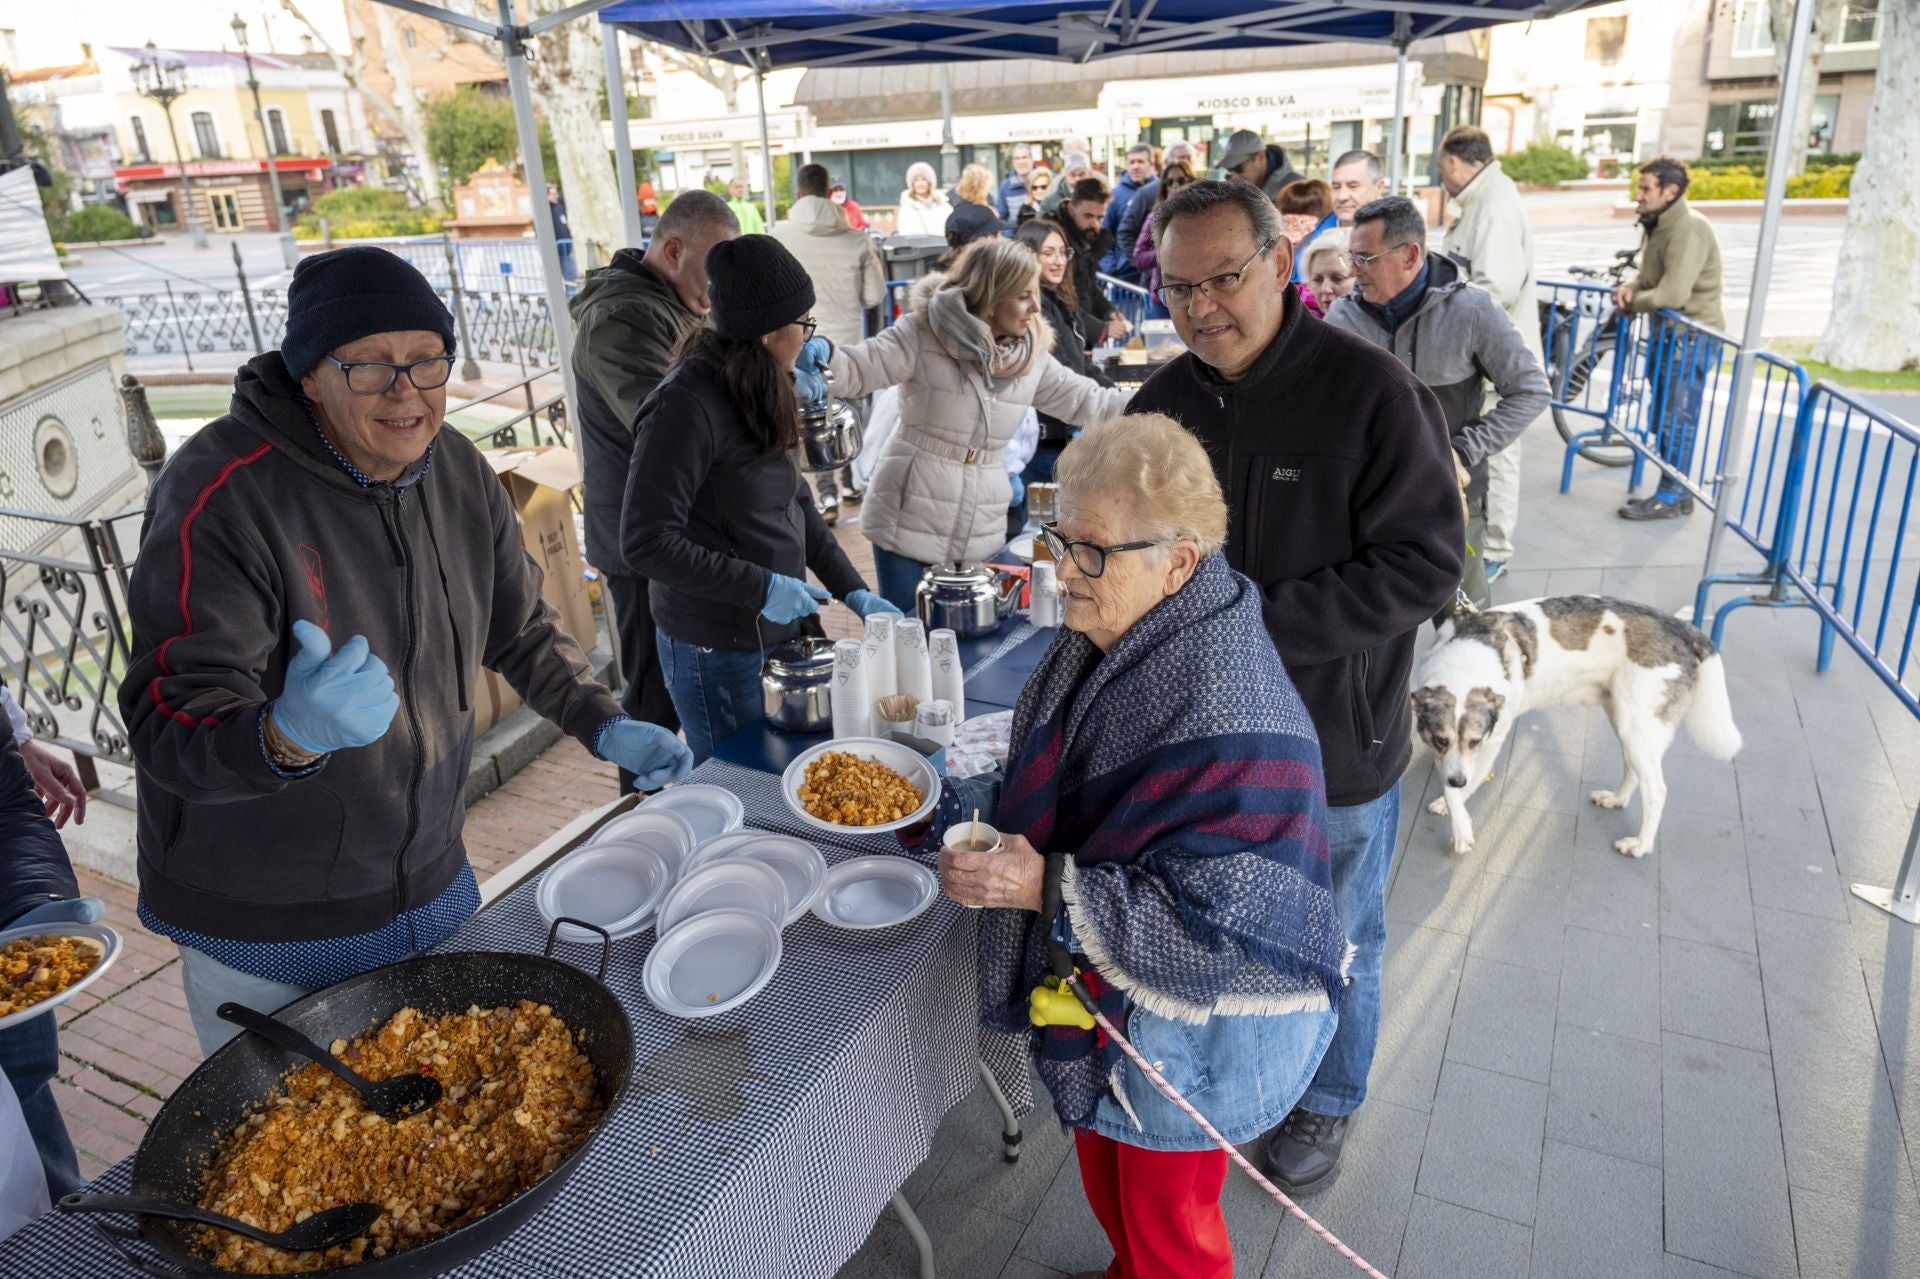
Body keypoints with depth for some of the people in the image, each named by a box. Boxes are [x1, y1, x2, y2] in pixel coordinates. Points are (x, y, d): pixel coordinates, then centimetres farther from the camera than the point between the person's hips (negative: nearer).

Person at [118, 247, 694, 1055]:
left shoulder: (460, 473, -4)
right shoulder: (221, 495, -23)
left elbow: (522, 630, 8)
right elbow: (169, 727, -26)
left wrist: (606, 727, -4)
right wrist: (287, 737, -46)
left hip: (432, 883, 6)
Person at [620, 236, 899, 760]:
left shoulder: (760, 394, 5)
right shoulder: (686, 405, -21)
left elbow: (796, 504, 12)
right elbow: (646, 541, -23)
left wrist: (853, 590, 6)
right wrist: (764, 589, -23)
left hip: (778, 632, 8)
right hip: (719, 653, -8)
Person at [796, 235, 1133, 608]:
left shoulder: (1032, 355, 4)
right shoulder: (924, 333, -11)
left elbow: (1088, 402, 9)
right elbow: (859, 370, -12)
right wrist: (823, 355, -33)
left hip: (980, 532, 5)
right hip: (910, 522, -4)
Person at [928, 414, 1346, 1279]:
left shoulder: (1229, 719, -34)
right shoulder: (1104, 634, -6)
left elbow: (1217, 924, -32)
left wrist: (1047, 890, -35)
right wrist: (959, 807, -2)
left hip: (1187, 1031, -8)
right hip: (1098, 995, 8)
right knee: (1107, 1178, 32)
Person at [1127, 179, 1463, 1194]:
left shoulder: (1373, 393, -18)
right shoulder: (1165, 401, -1)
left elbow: (1421, 567, -21)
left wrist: (1259, 624, -26)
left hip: (1335, 746, -4)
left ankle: (1328, 1100, 46)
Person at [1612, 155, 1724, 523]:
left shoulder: (1689, 230, -21)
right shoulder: (1656, 225, 10)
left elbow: (1671, 294, -28)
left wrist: (1632, 303, -11)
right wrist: (1631, 289, -4)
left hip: (1692, 338, -10)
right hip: (1669, 334, 10)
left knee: (1677, 421, -5)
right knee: (1664, 419, 15)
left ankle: (1672, 498, 3)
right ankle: (1672, 491, 25)